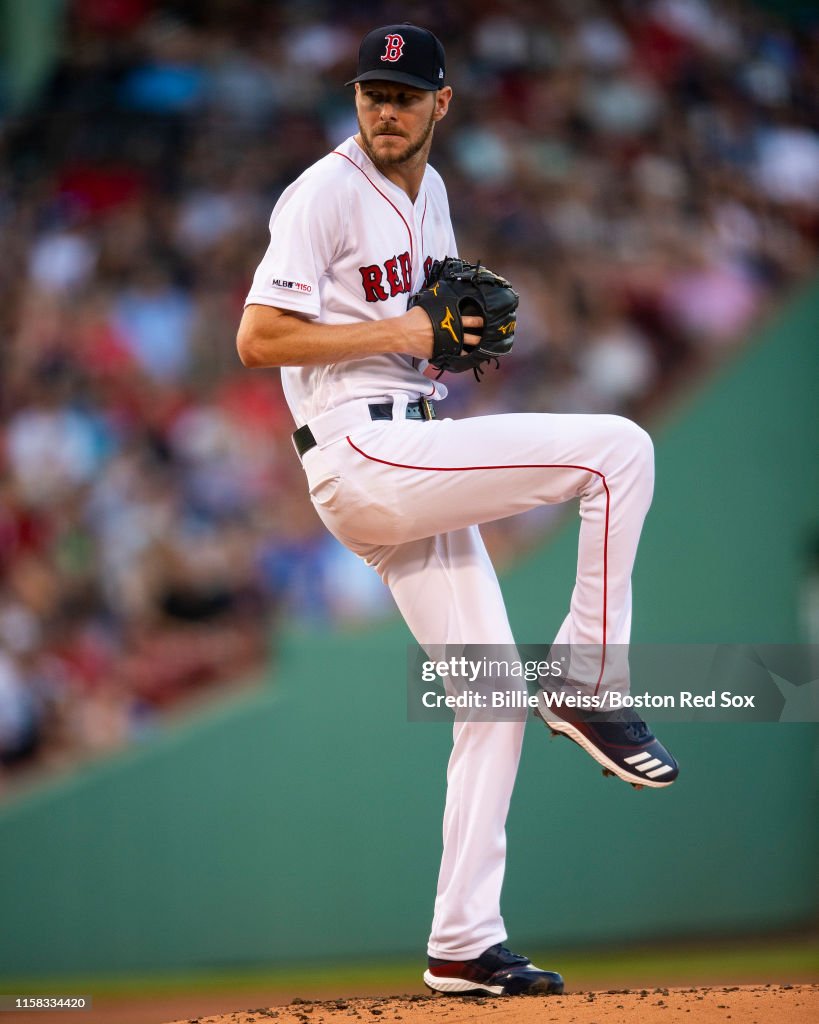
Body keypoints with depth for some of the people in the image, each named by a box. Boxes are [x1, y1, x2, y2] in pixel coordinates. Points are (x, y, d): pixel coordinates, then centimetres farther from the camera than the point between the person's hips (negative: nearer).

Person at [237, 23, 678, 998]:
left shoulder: (427, 190, 16)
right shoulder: (326, 193, -10)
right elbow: (257, 338, -16)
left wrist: (468, 324, 6)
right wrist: (401, 333, -18)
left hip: (416, 462, 9)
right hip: (361, 455, -9)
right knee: (618, 448, -17)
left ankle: (464, 945, 10)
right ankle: (590, 687, -7)